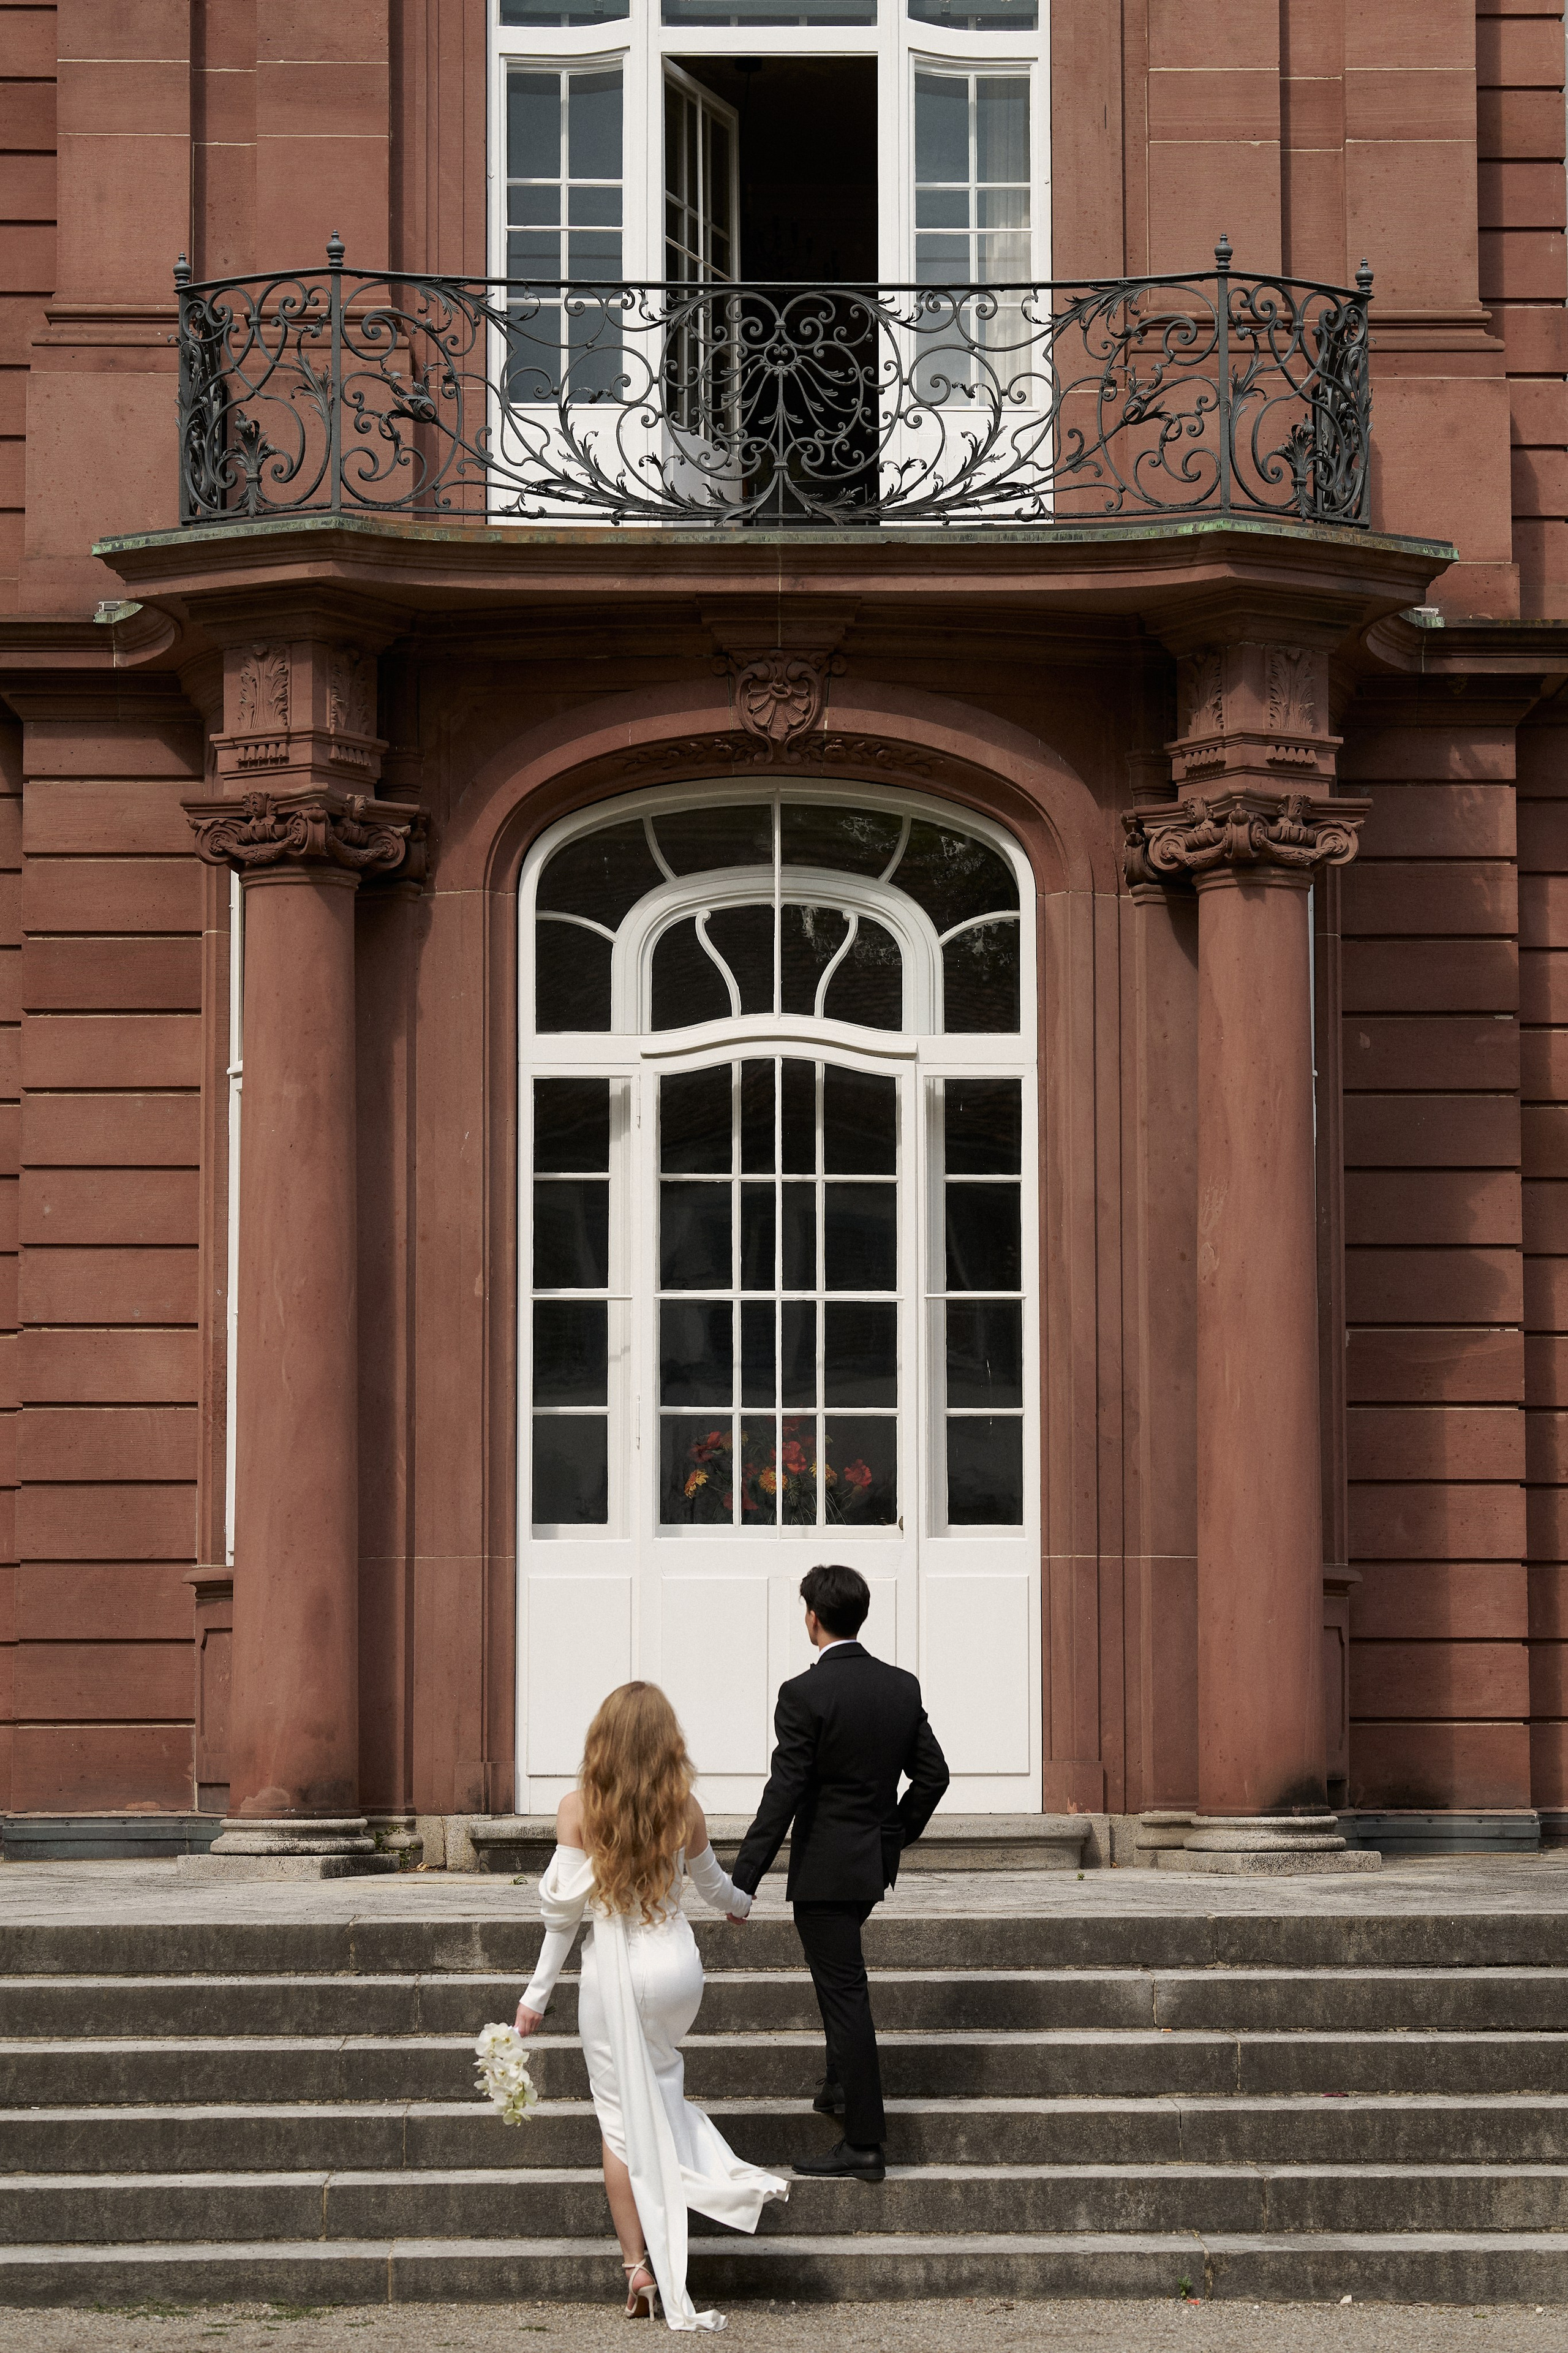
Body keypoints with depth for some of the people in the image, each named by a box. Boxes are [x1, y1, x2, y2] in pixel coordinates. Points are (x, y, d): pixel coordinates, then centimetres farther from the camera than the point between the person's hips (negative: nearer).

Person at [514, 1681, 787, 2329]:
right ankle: (716, 2174, 6)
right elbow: (712, 1883, 15)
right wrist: (740, 1904, 39)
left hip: (612, 1972, -2)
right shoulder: (684, 1808, -2)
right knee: (662, 2081, 27)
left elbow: (562, 1905, -9)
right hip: (676, 1962, 2)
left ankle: (639, 2266, 10)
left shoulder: (578, 1808, -9)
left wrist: (537, 1995, -1)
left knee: (622, 2118, 8)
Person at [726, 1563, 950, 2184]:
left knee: (844, 1991, -3)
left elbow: (783, 1794, -20)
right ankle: (843, 2085, 38)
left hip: (825, 1868, -7)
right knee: (841, 1974, 29)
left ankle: (865, 2143, 0)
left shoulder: (805, 1694, -18)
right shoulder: (902, 1687, 2)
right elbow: (932, 1773, 7)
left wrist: (743, 1882, -16)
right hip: (877, 1862, 7)